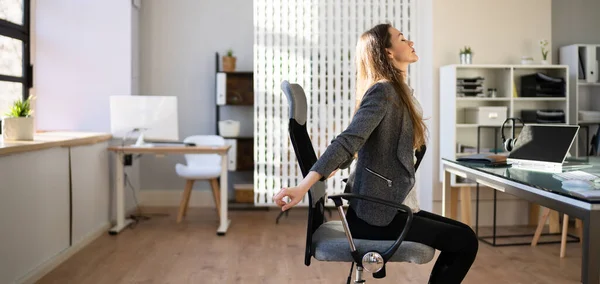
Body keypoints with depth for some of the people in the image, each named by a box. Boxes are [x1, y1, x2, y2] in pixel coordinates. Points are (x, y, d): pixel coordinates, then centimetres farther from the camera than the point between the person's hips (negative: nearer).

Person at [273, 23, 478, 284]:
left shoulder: (395, 92, 15)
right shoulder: (383, 91, -16)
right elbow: (348, 141, -27)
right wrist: (303, 187, -36)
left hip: (387, 207, 9)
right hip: (377, 215, -9)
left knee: (462, 236, 12)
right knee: (465, 242, -7)